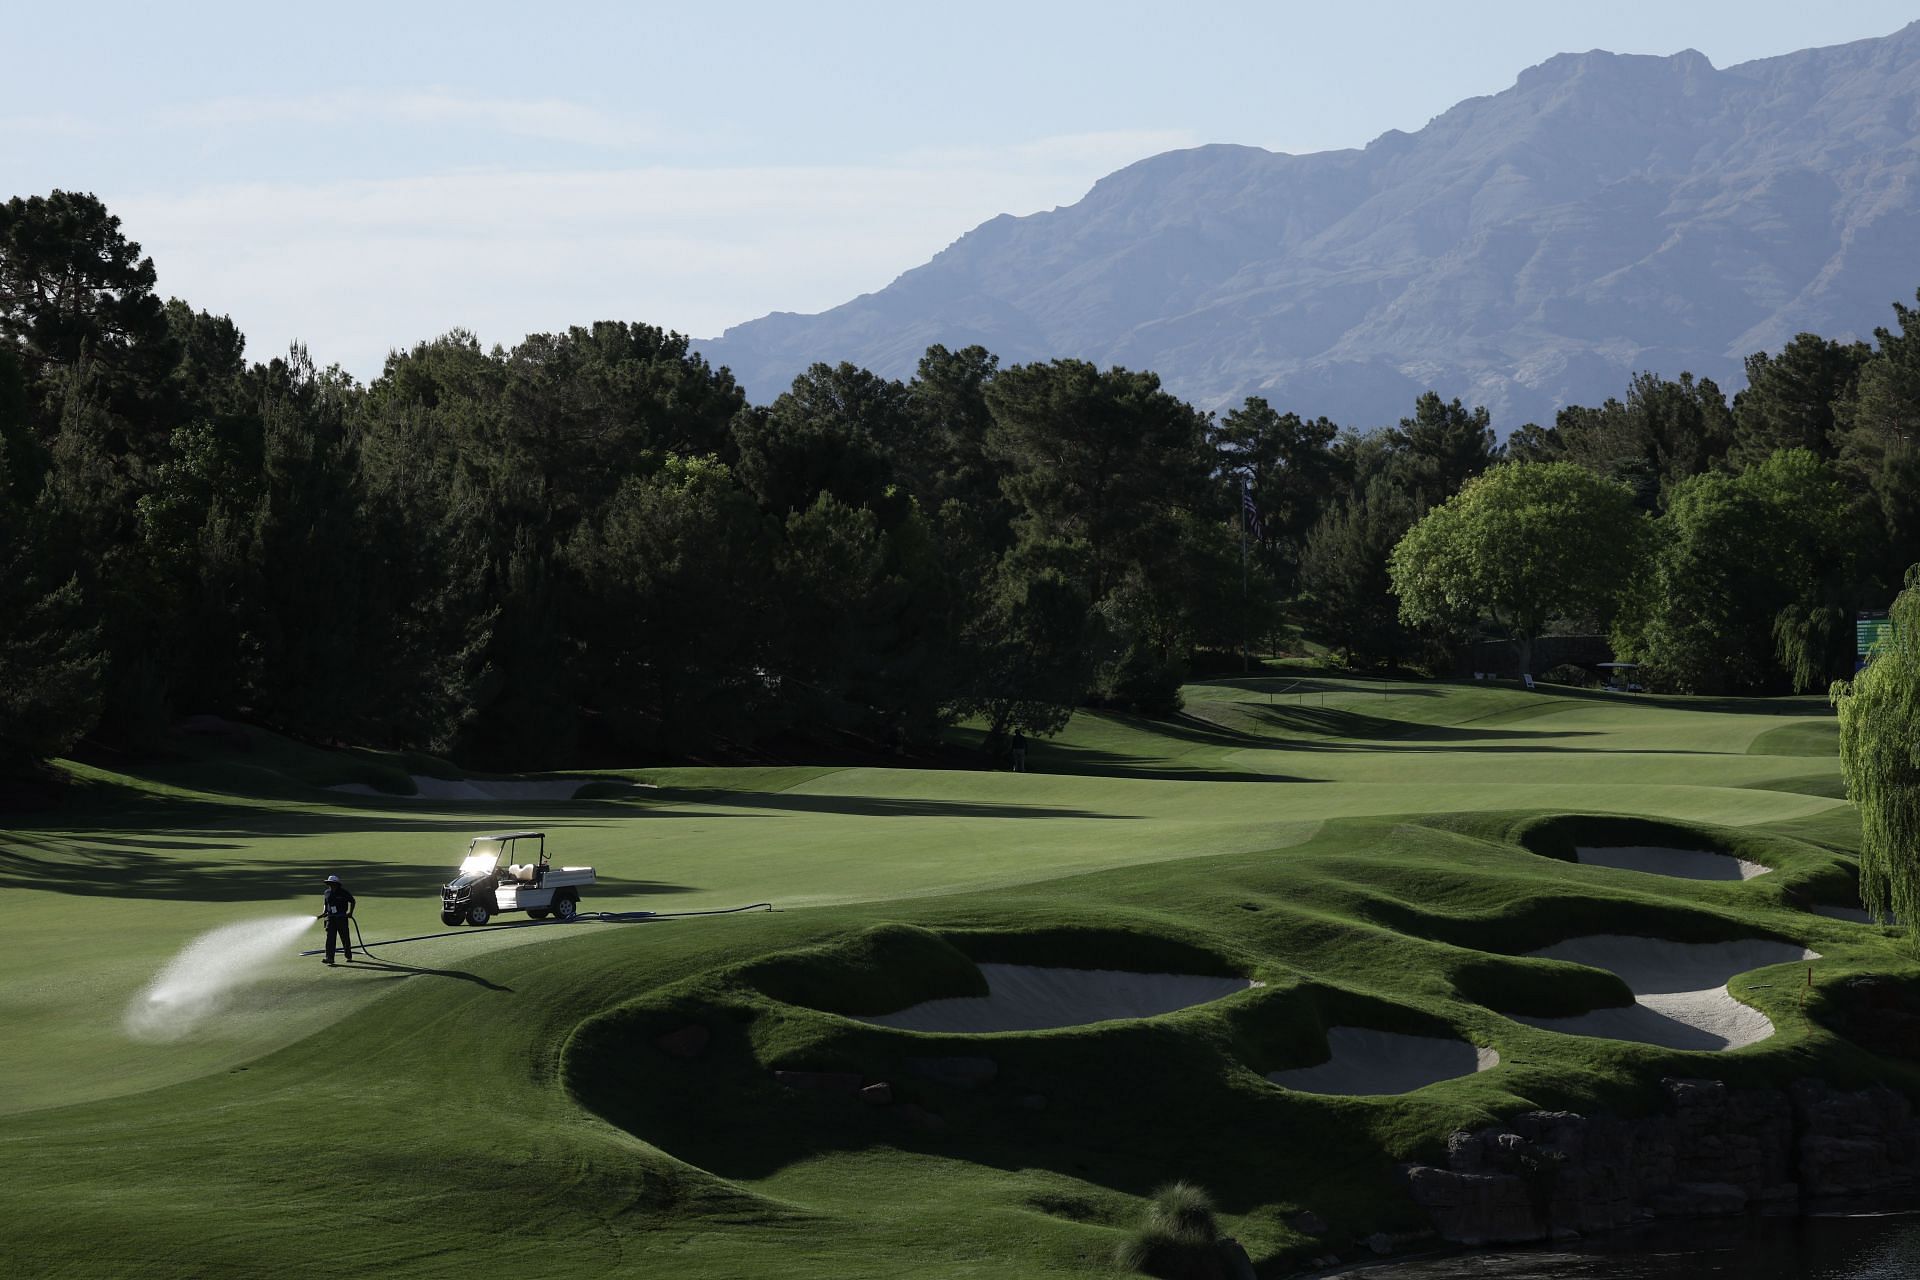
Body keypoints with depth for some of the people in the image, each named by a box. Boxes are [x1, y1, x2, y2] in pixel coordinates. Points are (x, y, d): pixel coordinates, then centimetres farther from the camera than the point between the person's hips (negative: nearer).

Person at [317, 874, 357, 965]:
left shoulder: (343, 893, -6)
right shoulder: (327, 893, 7)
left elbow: (352, 901, 3)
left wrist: (350, 912, -8)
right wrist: (324, 912, 3)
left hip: (342, 918, -3)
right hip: (331, 918, 3)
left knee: (345, 938, 5)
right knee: (330, 938, -8)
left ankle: (349, 957, 21)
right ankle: (330, 958, -12)